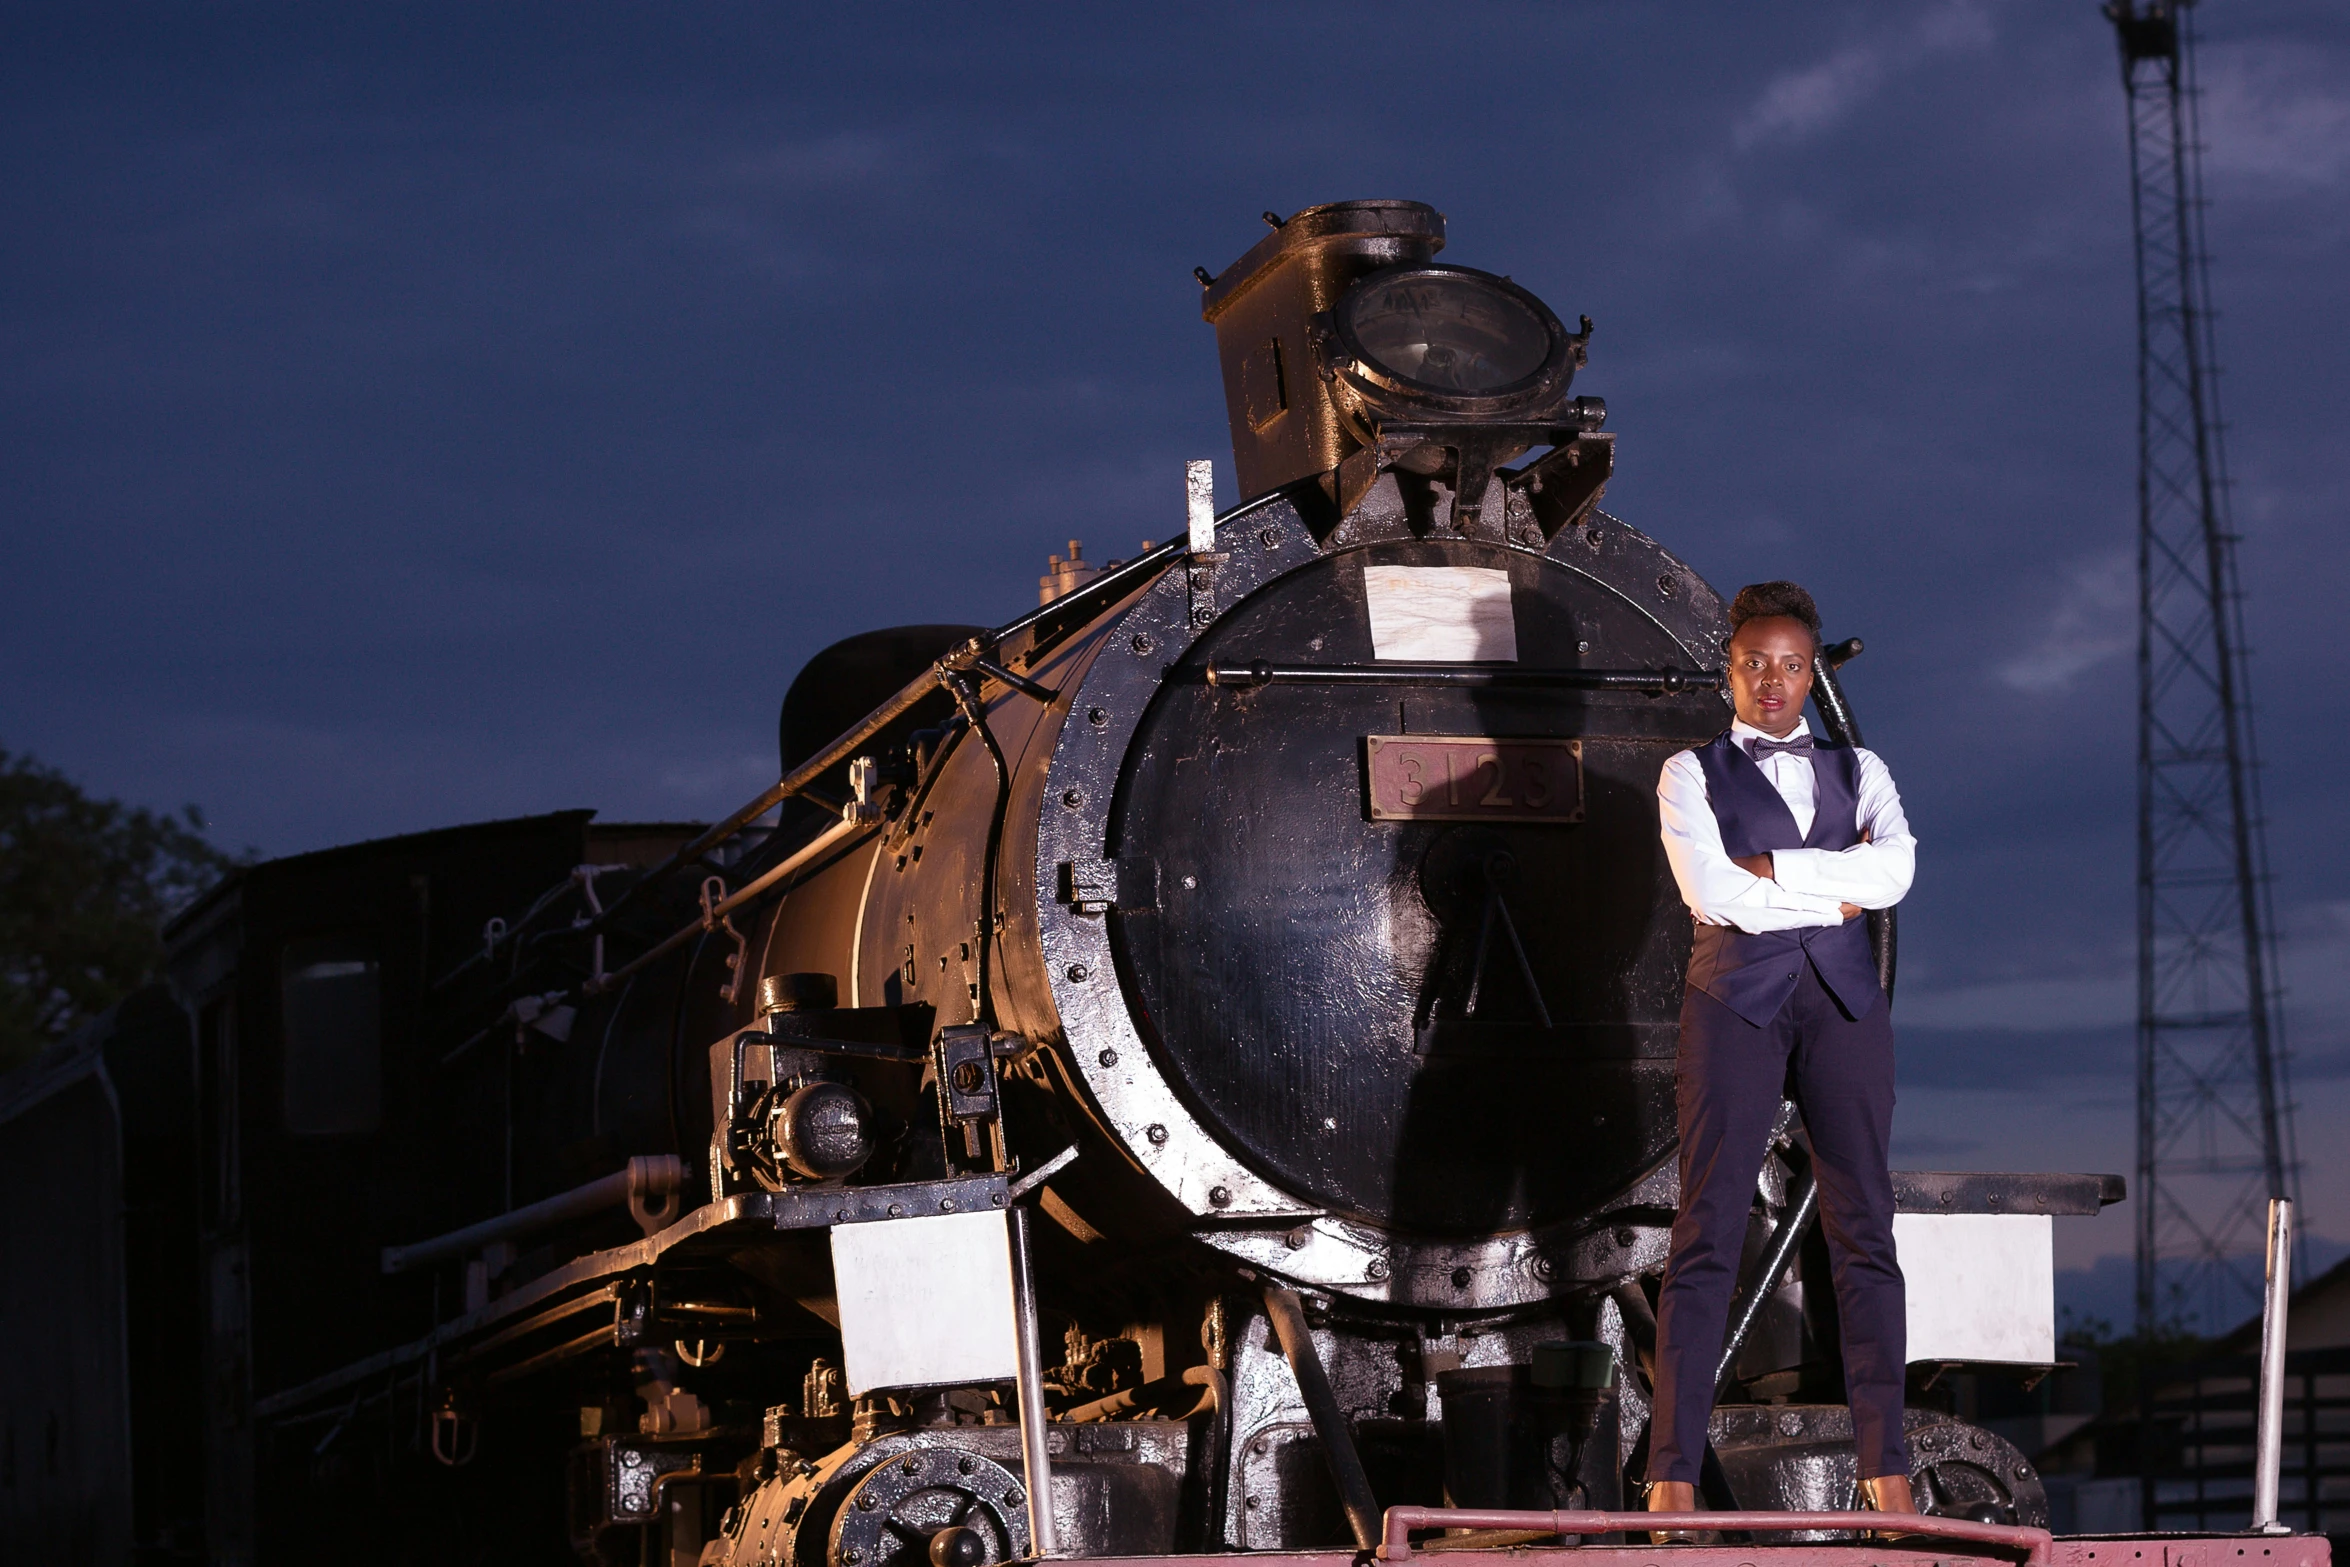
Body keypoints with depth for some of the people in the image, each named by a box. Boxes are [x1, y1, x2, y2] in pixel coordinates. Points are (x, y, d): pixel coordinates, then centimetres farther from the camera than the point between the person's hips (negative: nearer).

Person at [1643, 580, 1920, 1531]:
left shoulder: (1858, 772, 15)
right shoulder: (1694, 774, 7)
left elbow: (1894, 872, -5)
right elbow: (1713, 894, -10)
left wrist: (1770, 868, -10)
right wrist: (1836, 892, -5)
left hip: (1842, 1003, 3)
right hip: (1734, 999, -3)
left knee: (1864, 1230, 1)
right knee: (1708, 1231, -7)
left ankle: (1885, 1466, 2)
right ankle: (1673, 1470, -9)